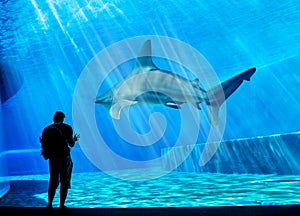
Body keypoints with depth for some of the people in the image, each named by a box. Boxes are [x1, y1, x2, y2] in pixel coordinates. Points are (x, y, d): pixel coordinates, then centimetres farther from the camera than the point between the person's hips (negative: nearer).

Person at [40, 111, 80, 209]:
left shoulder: (46, 129, 6)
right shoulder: (66, 128, -5)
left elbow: (44, 147, 4)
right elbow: (71, 144, -8)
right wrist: (75, 139, 12)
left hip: (52, 159, 4)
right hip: (64, 159, -3)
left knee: (53, 183, 16)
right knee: (65, 183, 6)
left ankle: (49, 204, 16)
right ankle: (61, 205, 6)